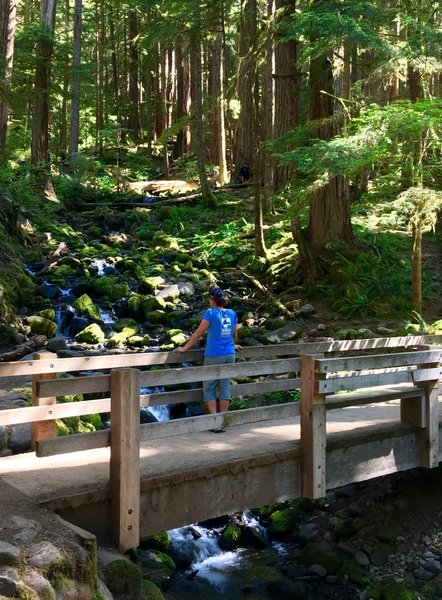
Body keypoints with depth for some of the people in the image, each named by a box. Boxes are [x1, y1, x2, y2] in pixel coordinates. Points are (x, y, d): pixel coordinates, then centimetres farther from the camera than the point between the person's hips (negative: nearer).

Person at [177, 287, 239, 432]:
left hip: (213, 356, -5)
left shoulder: (210, 313, -9)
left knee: (209, 389, 4)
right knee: (224, 388, 9)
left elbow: (198, 334, -7)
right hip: (229, 355, 5)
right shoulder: (232, 313, 7)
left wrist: (185, 348, 3)